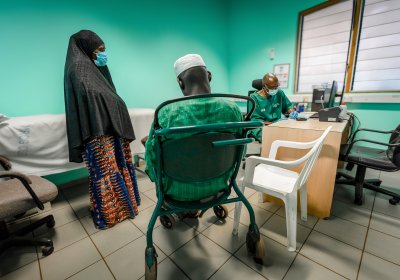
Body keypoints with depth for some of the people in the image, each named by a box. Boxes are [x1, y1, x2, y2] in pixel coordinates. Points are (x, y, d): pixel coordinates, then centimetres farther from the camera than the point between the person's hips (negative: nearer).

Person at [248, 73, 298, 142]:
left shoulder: (279, 93, 7)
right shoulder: (255, 97, -8)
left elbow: (288, 106, 21)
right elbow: (254, 119, -12)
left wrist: (292, 112, -3)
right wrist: (272, 123, -24)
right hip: (260, 127, -5)